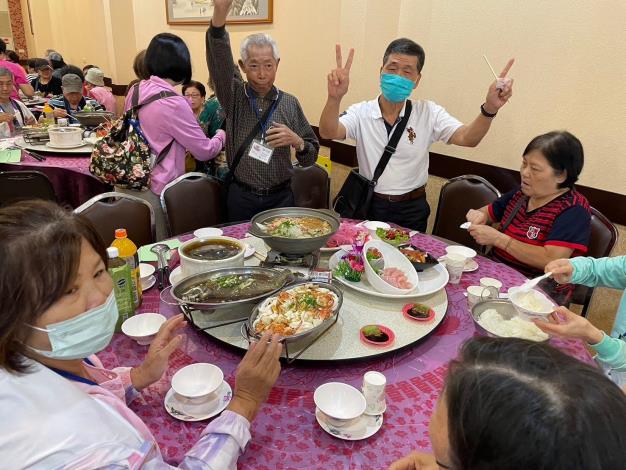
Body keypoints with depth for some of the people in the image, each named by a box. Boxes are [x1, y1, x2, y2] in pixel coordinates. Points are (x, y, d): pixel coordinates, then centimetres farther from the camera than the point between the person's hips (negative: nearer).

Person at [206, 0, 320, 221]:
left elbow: (310, 158, 3)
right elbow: (219, 59, -22)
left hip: (280, 197, 0)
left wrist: (297, 141, -19)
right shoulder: (234, 96, -1)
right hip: (241, 197, 0)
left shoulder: (290, 103, 0)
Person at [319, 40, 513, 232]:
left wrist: (489, 109, -33)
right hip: (369, 205, 0)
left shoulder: (428, 113, -4)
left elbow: (466, 138, -14)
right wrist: (334, 98, -41)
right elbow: (328, 133, -22)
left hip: (412, 210, 1)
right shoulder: (361, 112, -6)